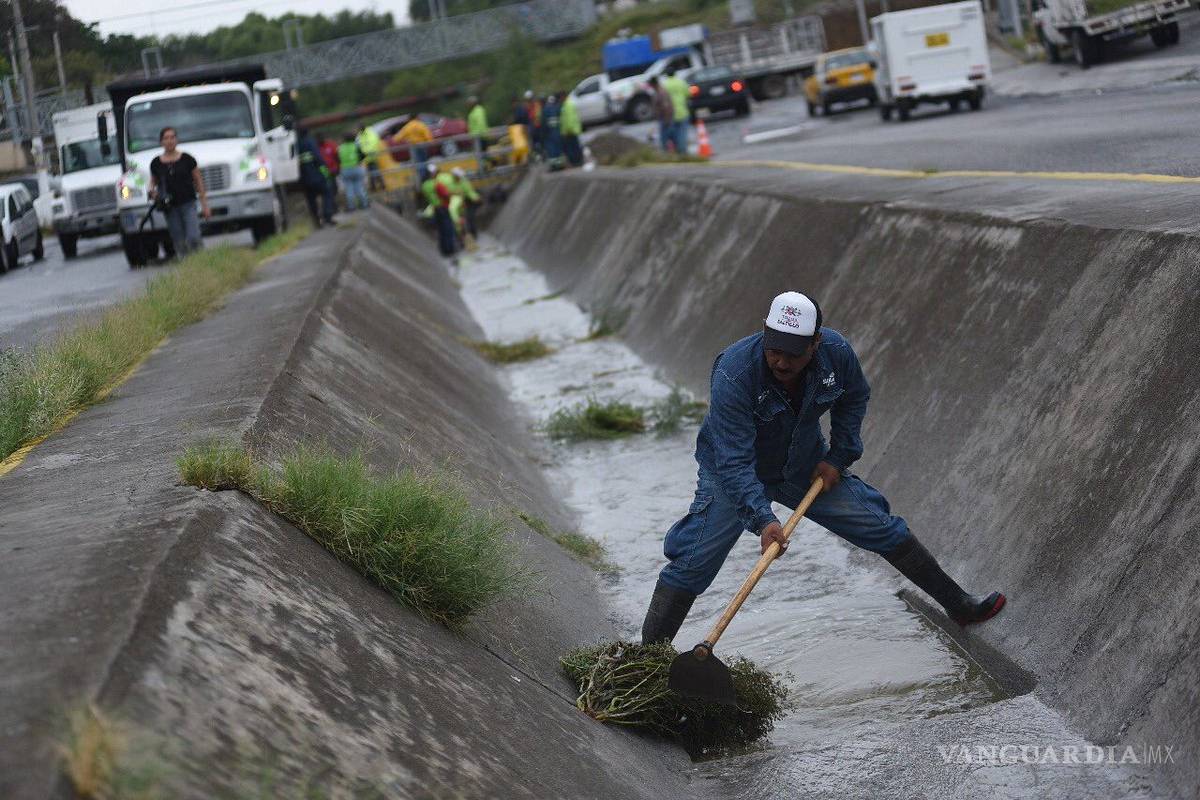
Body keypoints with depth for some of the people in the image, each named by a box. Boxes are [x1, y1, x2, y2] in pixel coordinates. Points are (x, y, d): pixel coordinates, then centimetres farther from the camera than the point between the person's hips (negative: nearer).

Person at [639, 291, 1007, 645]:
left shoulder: (836, 352, -22)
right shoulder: (733, 375, -36)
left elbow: (855, 397, 3)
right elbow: (734, 462, -38)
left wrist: (839, 457, -5)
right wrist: (763, 520, -49)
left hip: (805, 467, 4)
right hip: (733, 472, -4)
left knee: (883, 530, 6)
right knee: (693, 564, -16)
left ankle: (959, 605, 23)